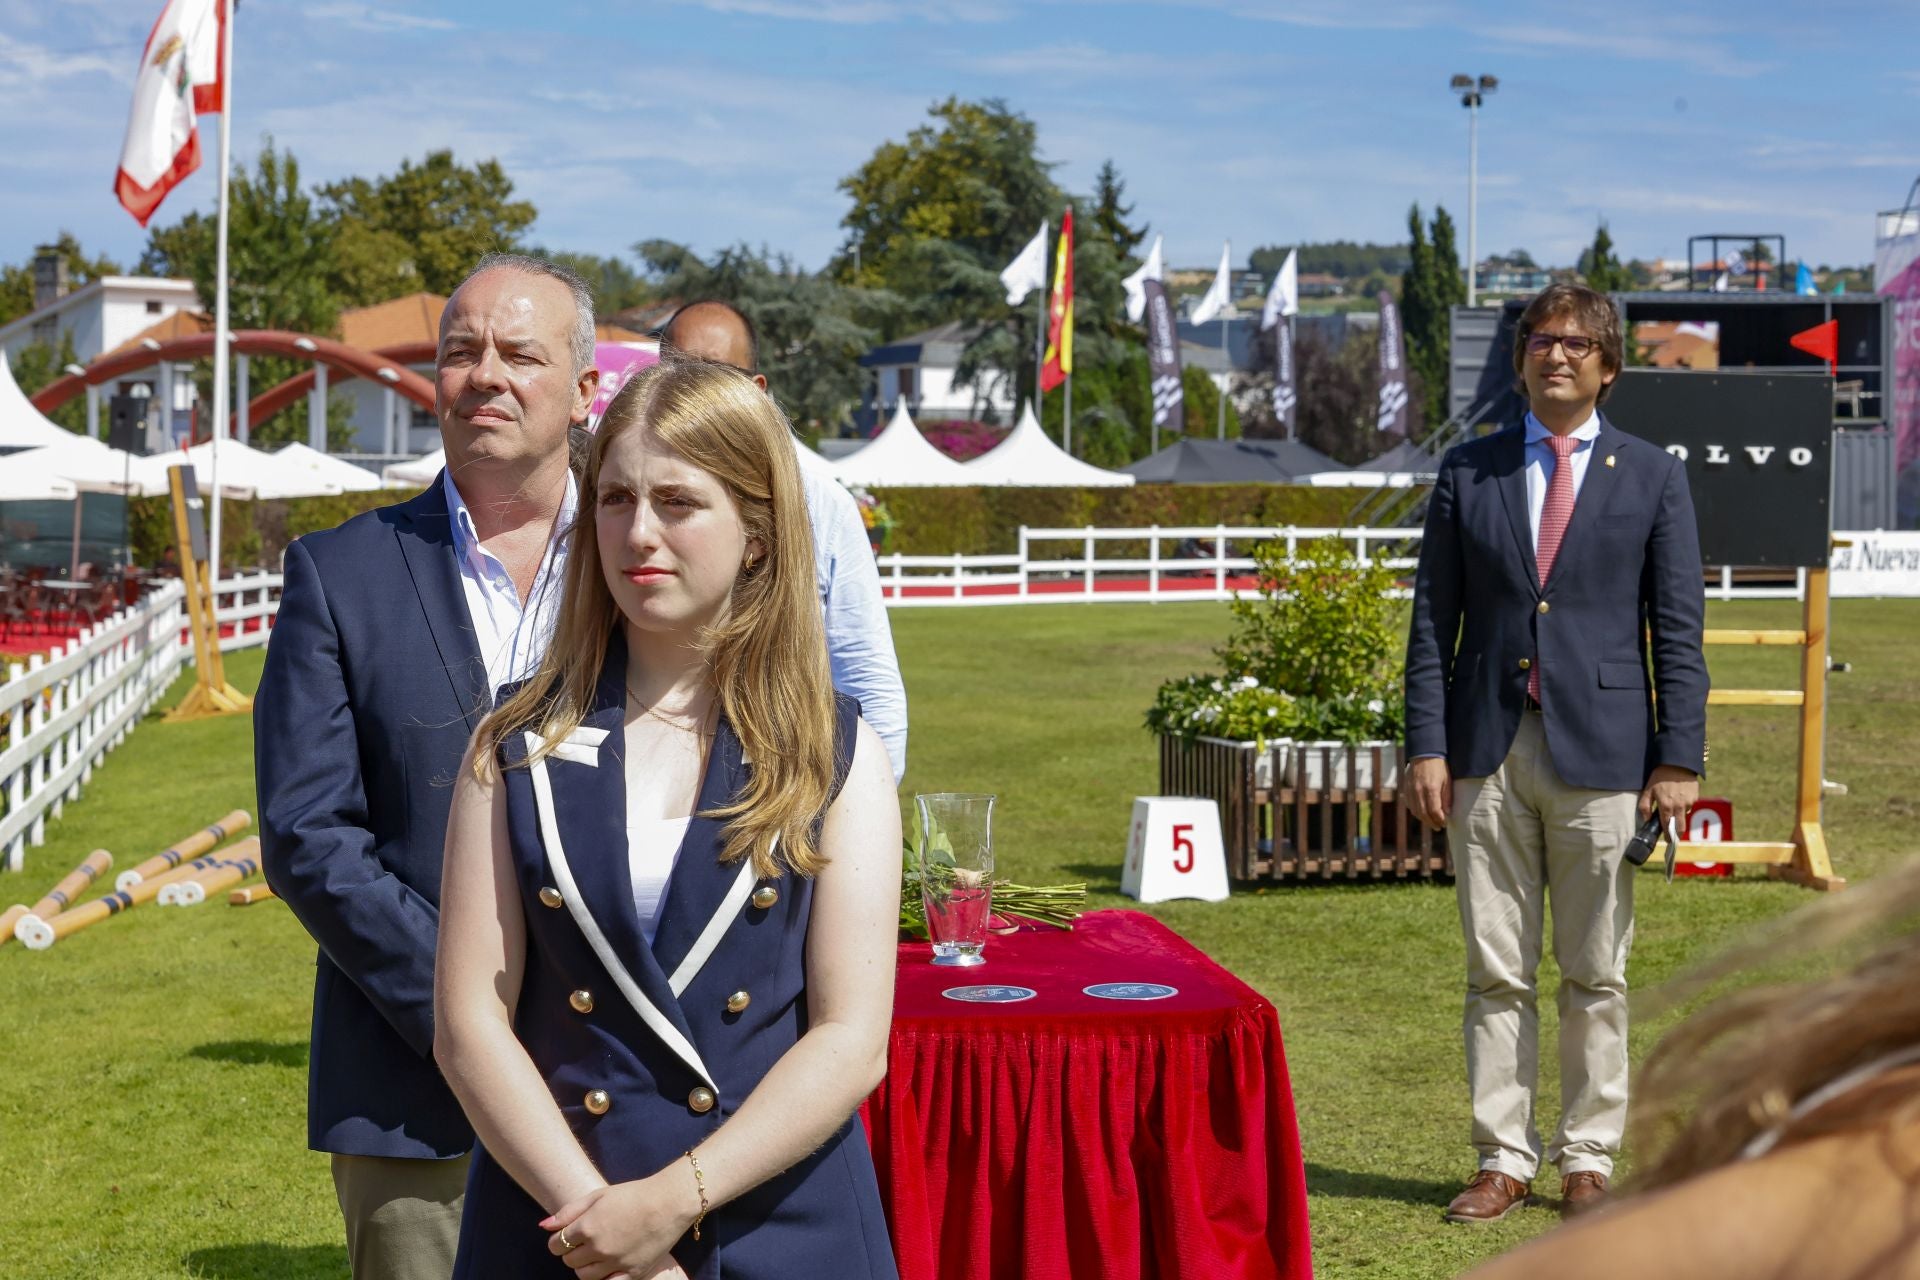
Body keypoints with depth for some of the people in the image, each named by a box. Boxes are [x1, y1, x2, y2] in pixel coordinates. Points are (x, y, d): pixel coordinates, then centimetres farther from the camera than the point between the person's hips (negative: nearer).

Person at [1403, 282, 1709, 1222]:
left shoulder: (1653, 477, 5)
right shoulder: (1468, 472, 8)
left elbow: (1677, 629, 2)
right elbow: (1434, 617, 6)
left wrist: (1678, 759, -5)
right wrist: (1426, 745, -2)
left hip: (1601, 754, -1)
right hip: (1488, 752, 1)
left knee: (1596, 976, 6)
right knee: (1496, 974, 5)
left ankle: (1588, 1160, 17)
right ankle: (1504, 1161, 14)